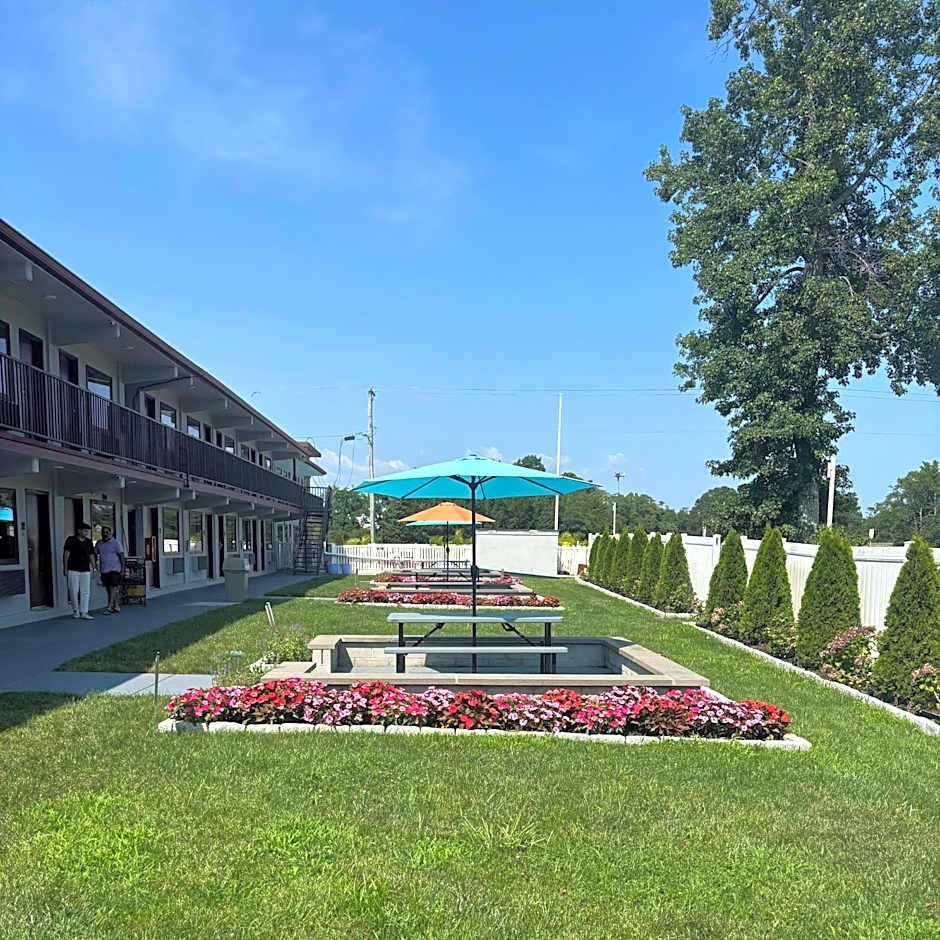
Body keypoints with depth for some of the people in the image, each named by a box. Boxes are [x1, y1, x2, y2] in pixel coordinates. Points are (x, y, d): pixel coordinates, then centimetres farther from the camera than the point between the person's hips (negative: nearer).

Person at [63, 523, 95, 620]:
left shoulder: (89, 542, 11)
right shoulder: (71, 540, 0)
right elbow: (66, 554, 0)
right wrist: (65, 568, -4)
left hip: (86, 570, 3)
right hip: (73, 570, -3)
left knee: (85, 591, -1)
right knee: (74, 591, -1)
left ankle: (84, 612, 1)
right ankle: (75, 610, 16)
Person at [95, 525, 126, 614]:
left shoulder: (116, 543, -4)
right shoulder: (99, 543, 10)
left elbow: (122, 556, -6)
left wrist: (122, 570, -11)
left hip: (114, 569, -5)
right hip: (104, 570, 5)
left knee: (113, 588, -12)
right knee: (109, 589, 8)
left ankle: (109, 607, -14)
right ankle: (116, 606, 17)